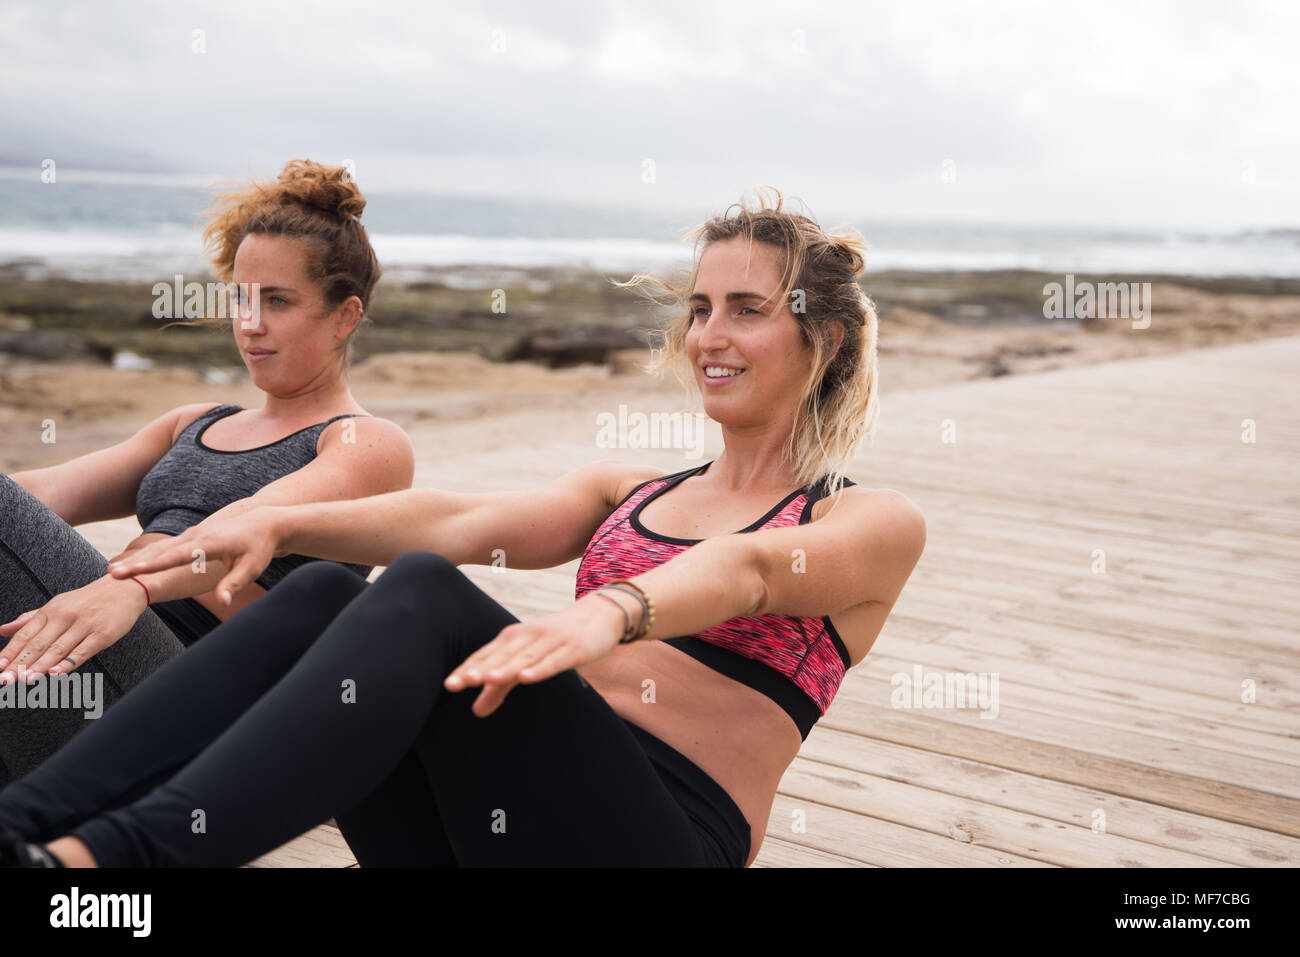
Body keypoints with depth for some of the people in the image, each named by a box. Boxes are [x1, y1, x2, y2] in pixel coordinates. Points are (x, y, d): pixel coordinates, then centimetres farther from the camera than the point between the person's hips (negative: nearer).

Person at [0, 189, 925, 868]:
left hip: (662, 835, -5)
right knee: (320, 595, -20)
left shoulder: (877, 523, 7)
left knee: (423, 595, -29)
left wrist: (608, 612, -38)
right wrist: (279, 519, -13)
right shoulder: (630, 491, 23)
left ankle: (107, 857, -43)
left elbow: (748, 568, -17)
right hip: (502, 811, 5)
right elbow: (465, 520, 4)